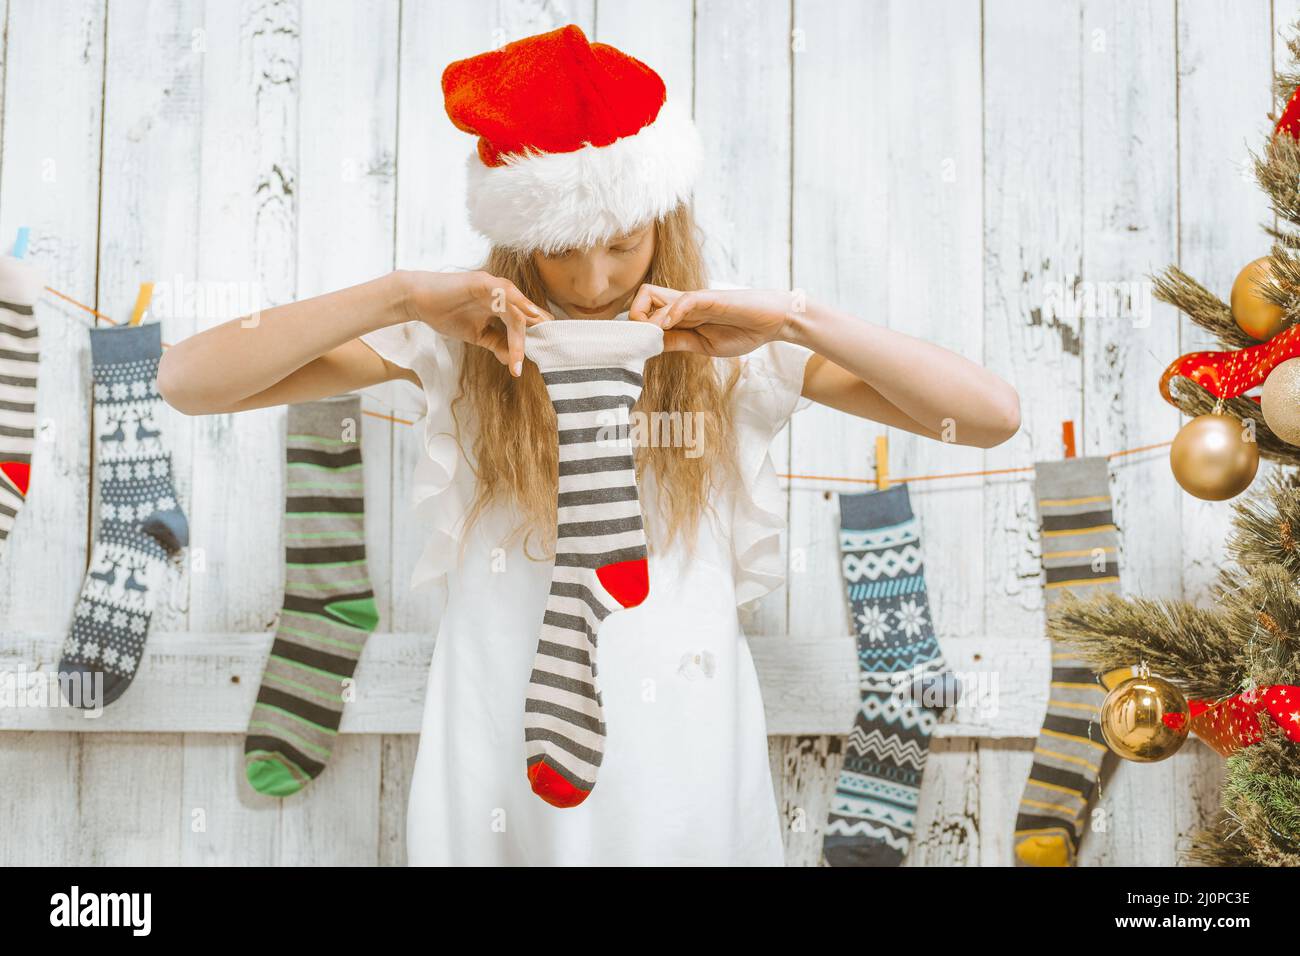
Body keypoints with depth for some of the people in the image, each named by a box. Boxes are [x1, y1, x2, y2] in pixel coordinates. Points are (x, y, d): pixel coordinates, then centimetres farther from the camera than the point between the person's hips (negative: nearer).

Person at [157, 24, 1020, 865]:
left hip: (682, 750, 1)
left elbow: (992, 417, -9)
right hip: (505, 750, 0)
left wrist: (798, 319, -20)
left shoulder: (725, 347, -3)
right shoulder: (459, 342, -3)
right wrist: (402, 295, -21)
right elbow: (187, 381, -11)